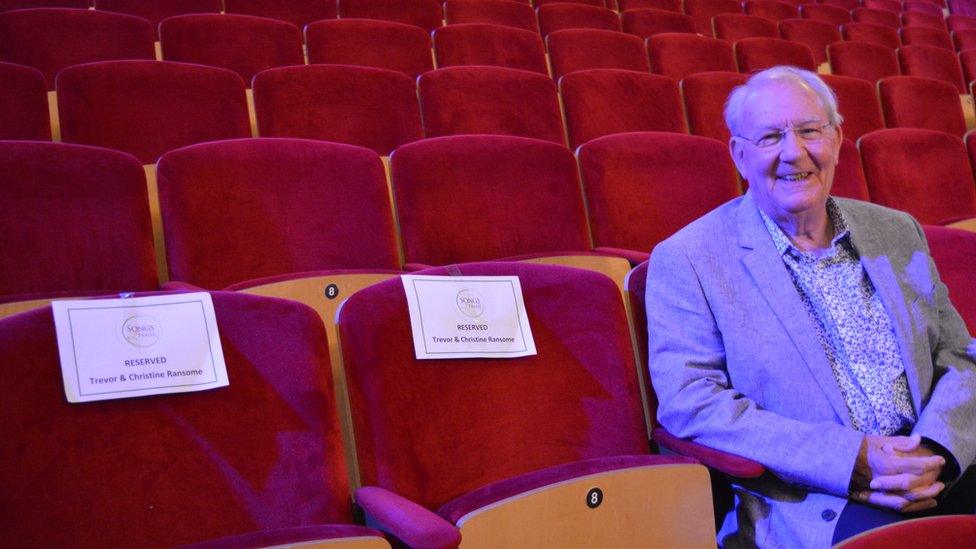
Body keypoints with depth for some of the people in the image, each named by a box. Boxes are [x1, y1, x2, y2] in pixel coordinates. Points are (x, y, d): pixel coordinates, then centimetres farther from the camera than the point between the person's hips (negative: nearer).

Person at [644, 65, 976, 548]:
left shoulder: (896, 232, 14)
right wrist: (850, 458, -18)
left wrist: (932, 451, -8)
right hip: (808, 498, -5)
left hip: (937, 470, 6)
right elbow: (688, 401, -11)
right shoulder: (685, 259, -3)